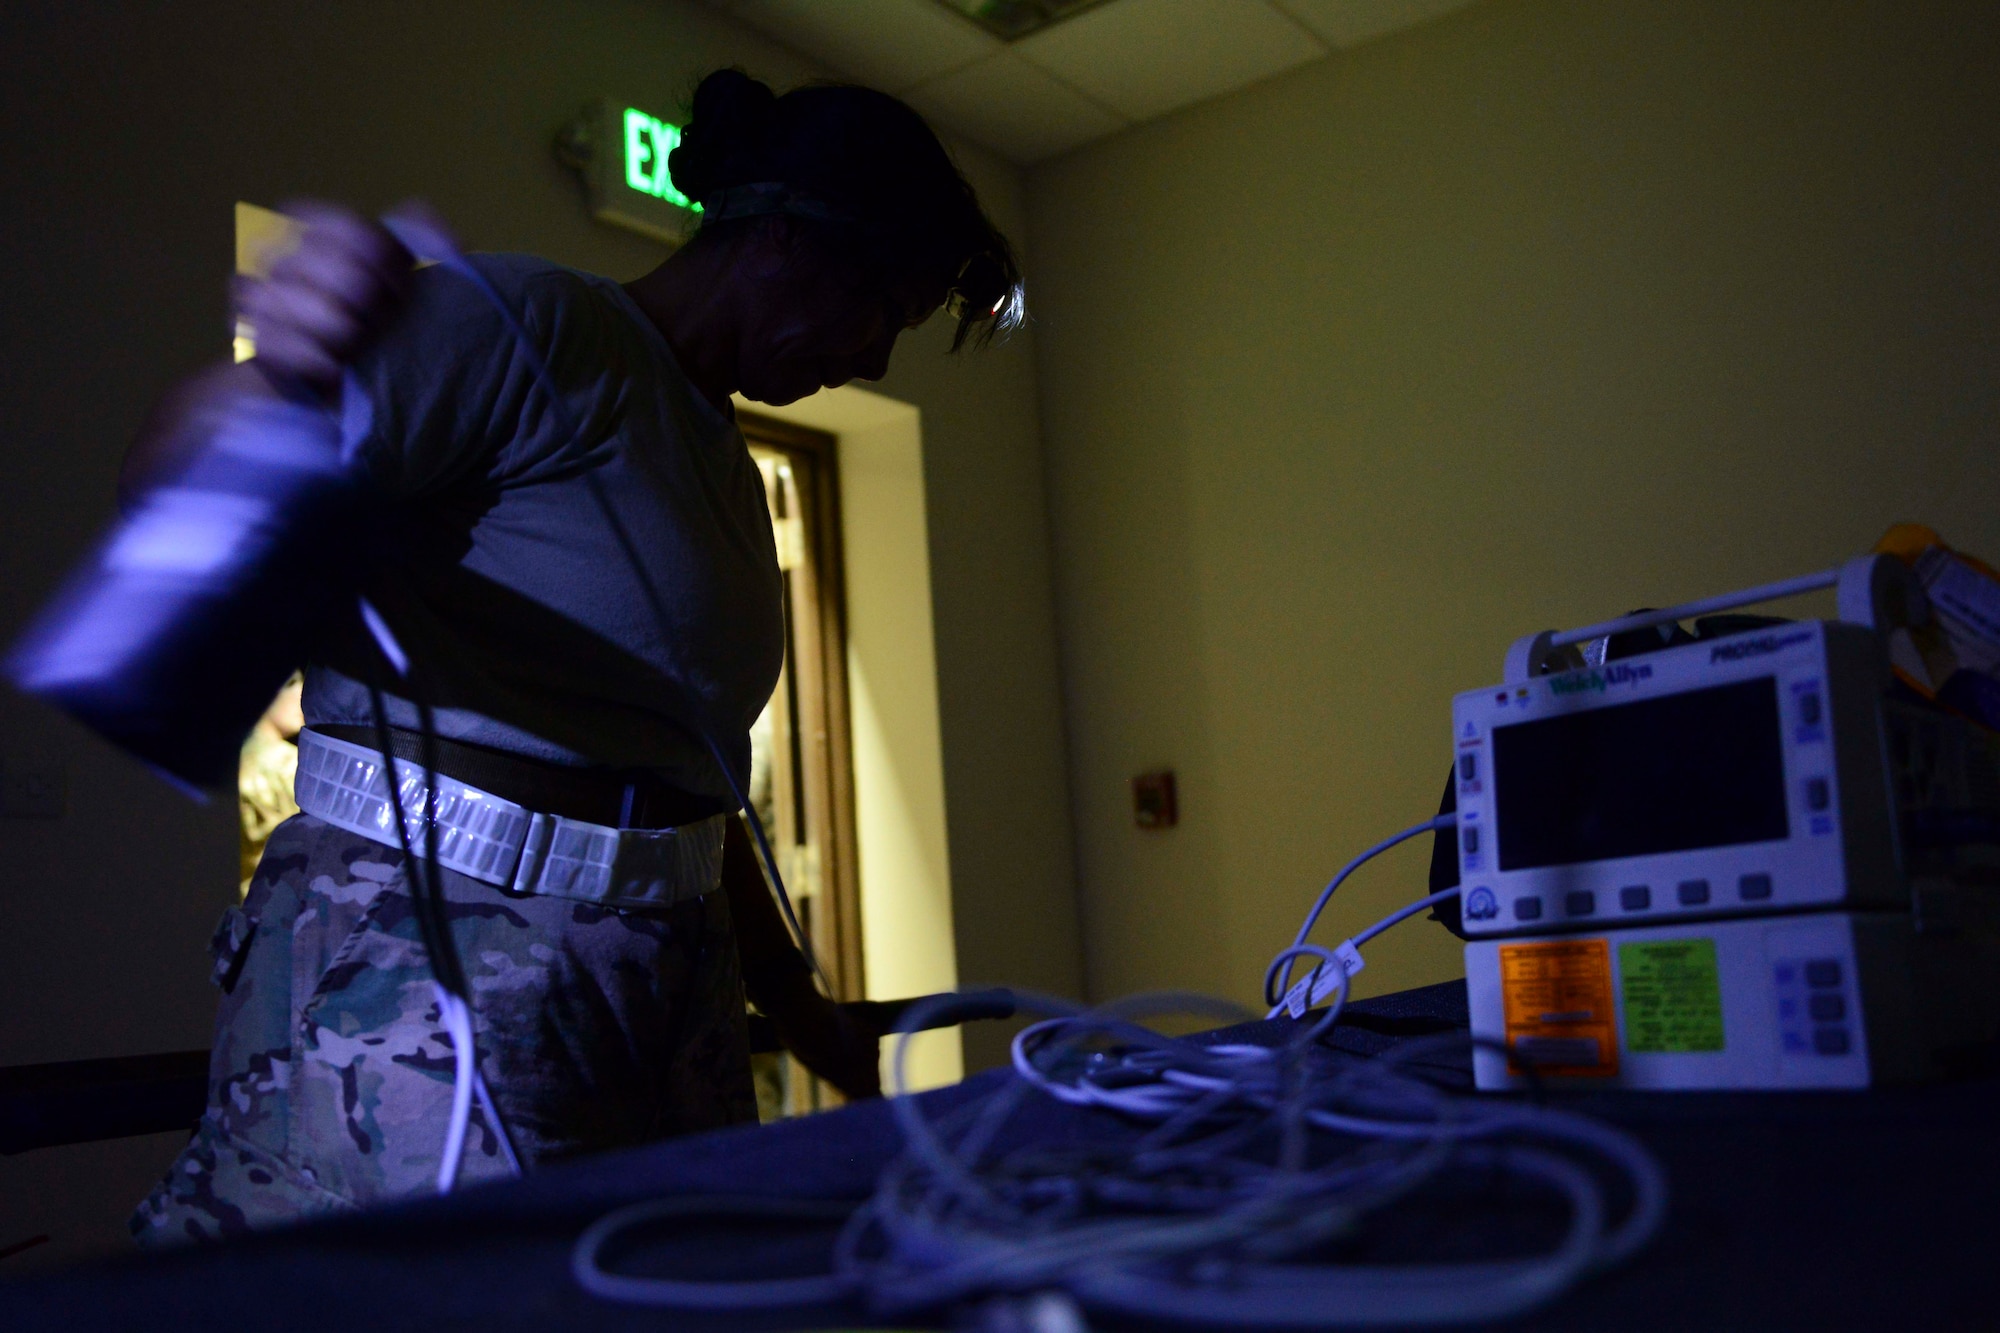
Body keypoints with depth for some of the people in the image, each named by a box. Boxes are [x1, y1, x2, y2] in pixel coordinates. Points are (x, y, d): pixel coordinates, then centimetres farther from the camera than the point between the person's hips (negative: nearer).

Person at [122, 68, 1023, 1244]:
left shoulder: (725, 462, 18)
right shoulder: (540, 334, -8)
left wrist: (810, 1023, 20)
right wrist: (279, 383, -39)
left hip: (666, 988, 8)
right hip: (424, 975, -8)